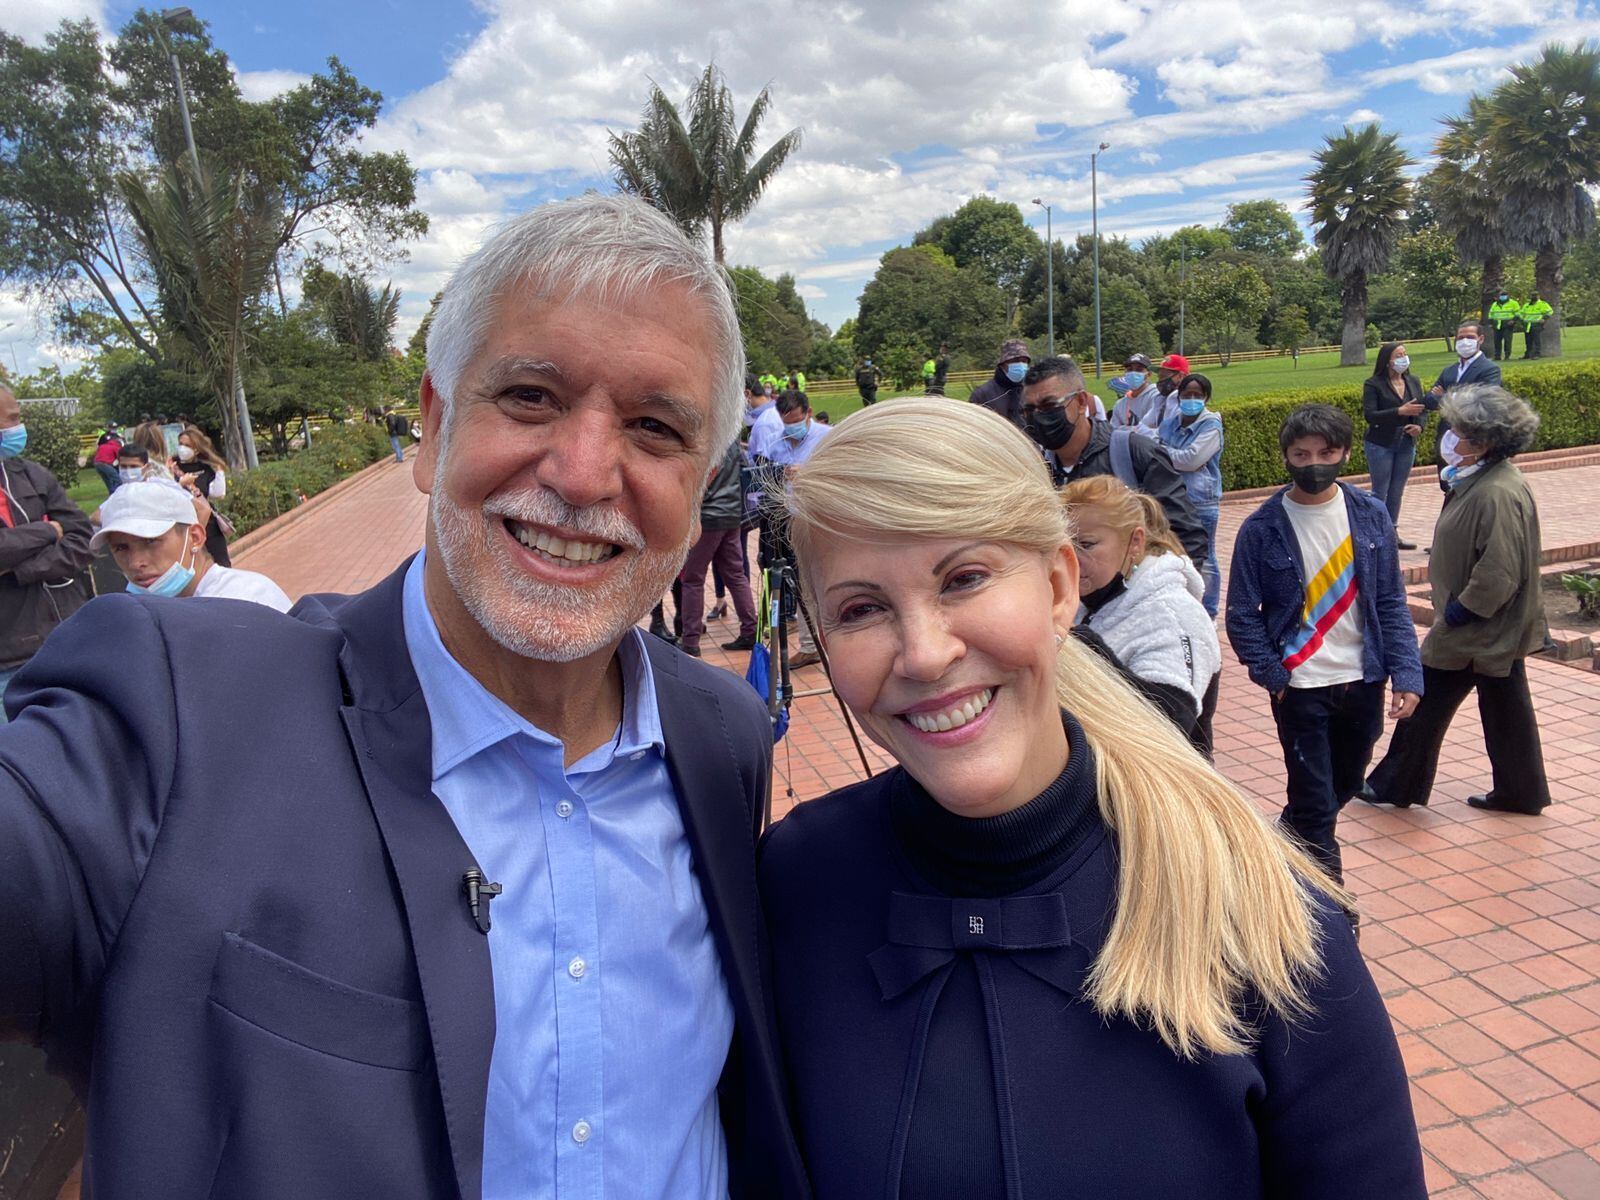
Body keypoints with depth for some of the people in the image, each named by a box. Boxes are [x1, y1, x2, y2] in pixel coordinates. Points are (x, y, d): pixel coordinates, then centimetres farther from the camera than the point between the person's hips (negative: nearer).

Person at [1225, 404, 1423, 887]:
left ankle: (1290, 841, 48)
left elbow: (1392, 604, 2)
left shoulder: (1371, 516, -1)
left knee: (1344, 786, 21)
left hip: (1363, 682, 4)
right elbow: (1243, 615, -6)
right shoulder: (1262, 528, -10)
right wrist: (1272, 674, -14)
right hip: (1300, 687, -4)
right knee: (1316, 803, 2)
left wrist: (1407, 674, -5)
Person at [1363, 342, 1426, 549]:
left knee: (1397, 492, 11)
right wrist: (1400, 411, -26)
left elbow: (1423, 409, 10)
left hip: (1407, 445, 5)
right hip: (1380, 445, -5)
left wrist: (1419, 426, -10)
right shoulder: (1373, 385, -8)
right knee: (1380, 492, -2)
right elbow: (1370, 415, -18)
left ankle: (1393, 533, 20)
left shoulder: (1413, 381, 9)